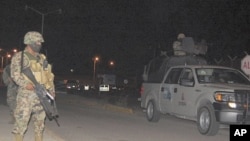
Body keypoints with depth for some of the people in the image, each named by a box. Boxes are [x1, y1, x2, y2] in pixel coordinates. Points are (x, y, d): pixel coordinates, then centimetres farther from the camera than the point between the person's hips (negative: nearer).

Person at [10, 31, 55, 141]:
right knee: (22, 120, -6)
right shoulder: (19, 57, -2)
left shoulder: (42, 58, 17)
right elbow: (15, 74, -13)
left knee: (40, 121, 9)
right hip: (26, 94, -6)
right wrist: (25, 84, -28)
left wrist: (52, 90, 12)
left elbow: (49, 75, 20)